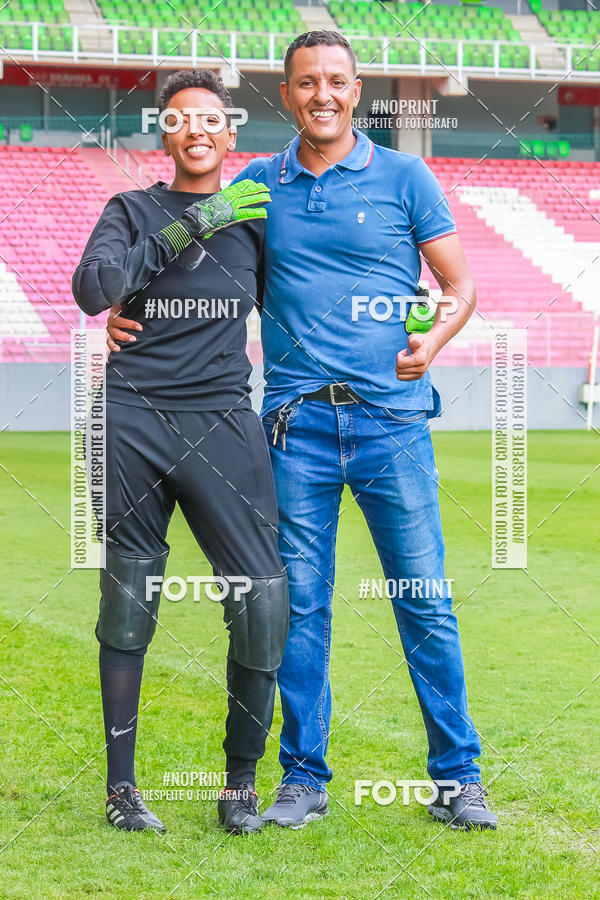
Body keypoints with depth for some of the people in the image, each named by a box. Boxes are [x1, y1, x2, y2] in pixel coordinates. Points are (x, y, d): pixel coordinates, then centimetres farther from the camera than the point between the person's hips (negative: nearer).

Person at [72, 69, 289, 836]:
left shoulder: (255, 218, 13)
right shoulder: (133, 212, 7)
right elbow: (91, 289, -11)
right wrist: (189, 227, -15)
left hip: (222, 425, 1)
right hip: (134, 422, -1)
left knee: (263, 600, -10)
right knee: (128, 600, 2)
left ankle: (241, 783, 4)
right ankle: (121, 786, 12)